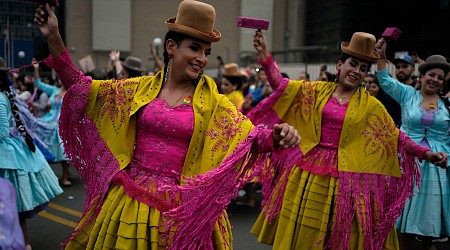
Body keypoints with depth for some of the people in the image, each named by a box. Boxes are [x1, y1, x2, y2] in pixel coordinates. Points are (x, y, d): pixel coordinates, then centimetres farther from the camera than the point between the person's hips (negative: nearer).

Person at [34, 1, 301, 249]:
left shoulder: (213, 103, -1)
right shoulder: (140, 89, 3)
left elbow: (248, 136, -11)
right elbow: (80, 87, 5)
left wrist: (276, 136, -34)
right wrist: (53, 37, -3)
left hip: (181, 207, -1)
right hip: (130, 200, 1)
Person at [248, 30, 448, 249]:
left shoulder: (370, 105, 2)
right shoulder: (317, 91, 4)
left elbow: (394, 137, 3)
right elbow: (281, 86, -3)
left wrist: (426, 154, -6)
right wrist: (265, 54, -13)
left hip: (342, 177, -1)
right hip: (308, 170, 1)